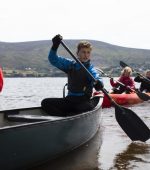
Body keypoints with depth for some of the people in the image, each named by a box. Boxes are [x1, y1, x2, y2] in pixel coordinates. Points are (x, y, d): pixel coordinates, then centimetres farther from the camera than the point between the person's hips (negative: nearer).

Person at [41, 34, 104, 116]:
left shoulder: (91, 69, -2)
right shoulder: (70, 65, 9)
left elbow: (97, 78, -22)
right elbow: (53, 60, 4)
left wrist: (98, 83, -48)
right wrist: (55, 46, -14)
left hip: (83, 101, -4)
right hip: (69, 100, 4)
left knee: (88, 106, -39)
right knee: (45, 103, -12)